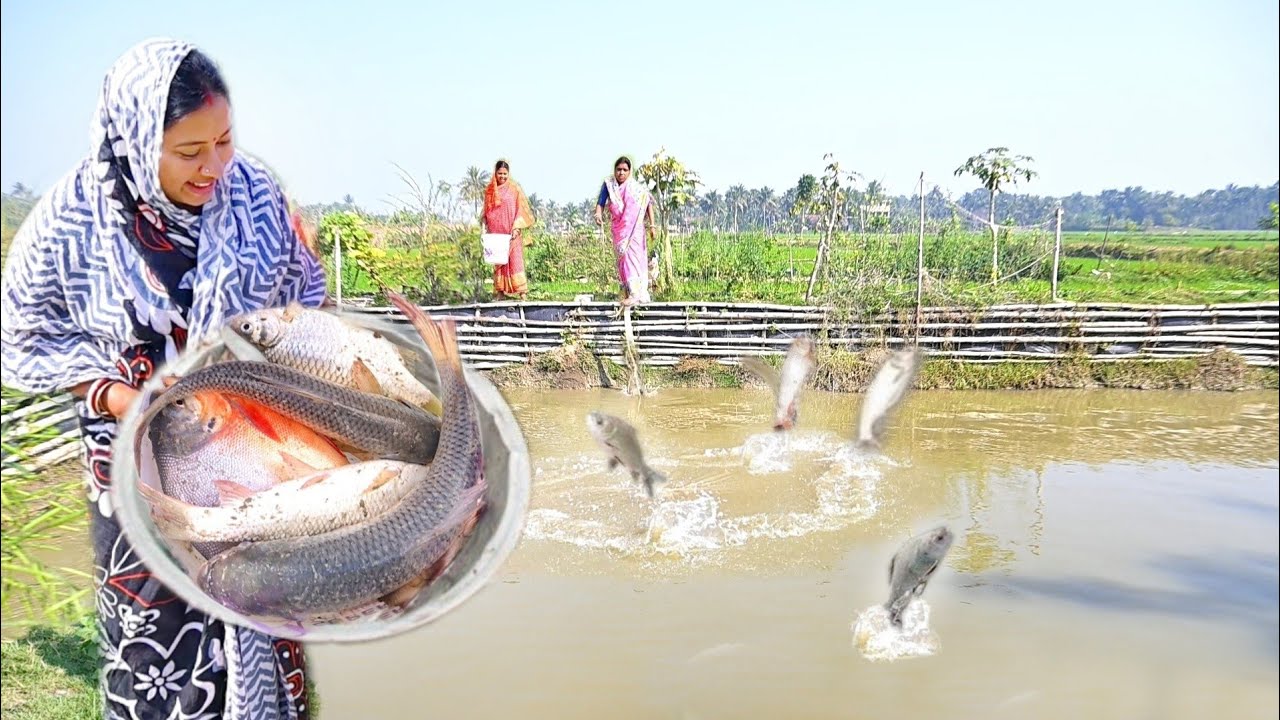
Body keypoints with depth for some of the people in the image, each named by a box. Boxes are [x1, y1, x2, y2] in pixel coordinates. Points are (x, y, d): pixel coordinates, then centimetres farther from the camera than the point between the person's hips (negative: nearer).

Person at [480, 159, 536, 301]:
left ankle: (522, 291, -8)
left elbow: (521, 209, -3)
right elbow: (486, 211, 14)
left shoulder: (515, 188, 0)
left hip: (511, 232, -3)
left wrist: (516, 228, -12)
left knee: (515, 259, -8)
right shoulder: (490, 190, 10)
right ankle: (500, 291, 8)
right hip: (496, 233, 3)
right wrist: (484, 227, 3)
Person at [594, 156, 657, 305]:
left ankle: (635, 293, -20)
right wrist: (598, 215, -28)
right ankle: (627, 291, 17)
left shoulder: (636, 187, -9)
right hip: (618, 228, 4)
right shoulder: (608, 184, -1)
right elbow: (601, 202, -7)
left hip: (634, 228, -4)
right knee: (622, 258, 8)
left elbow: (648, 204, -6)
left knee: (631, 255, -15)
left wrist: (651, 225, -12)